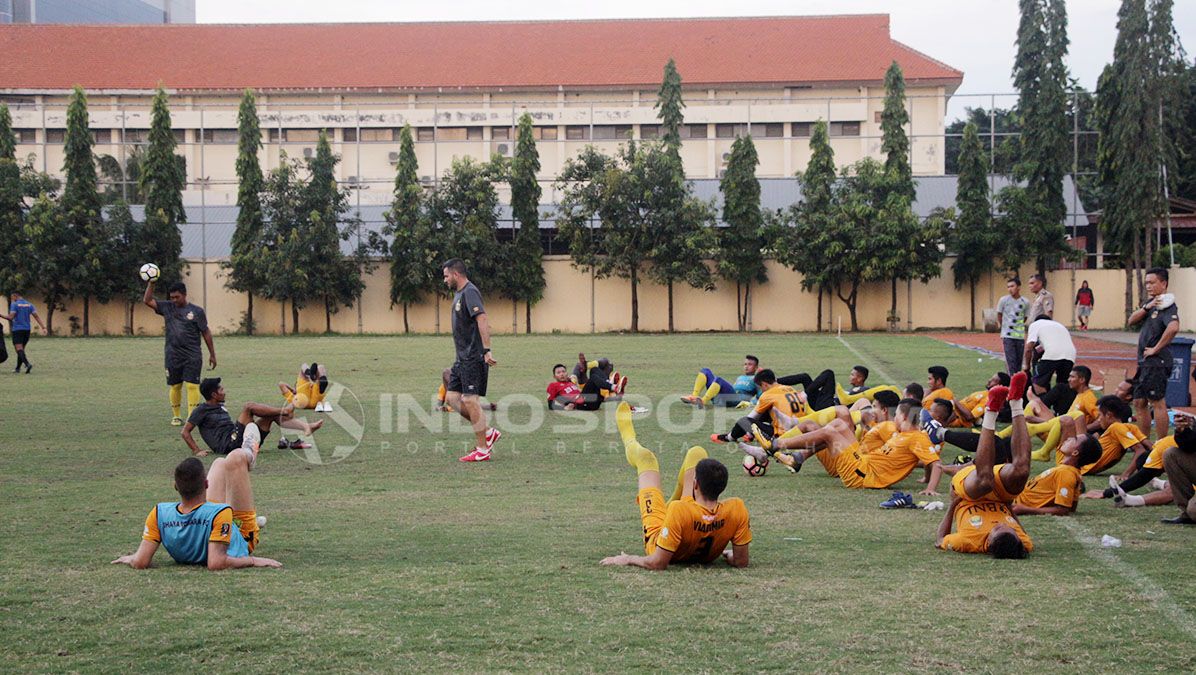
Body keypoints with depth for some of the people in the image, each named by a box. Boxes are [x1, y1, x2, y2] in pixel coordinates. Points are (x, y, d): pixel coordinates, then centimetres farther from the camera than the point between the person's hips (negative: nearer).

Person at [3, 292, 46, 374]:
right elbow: (36, 317, 2)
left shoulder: (14, 304, -6)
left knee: (19, 349, -11)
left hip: (17, 329, -6)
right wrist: (43, 327, -2)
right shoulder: (29, 304, 9)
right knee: (21, 349, 15)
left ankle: (27, 364, -33)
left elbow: (11, 317, -15)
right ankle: (17, 368, 21)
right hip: (27, 329, 6)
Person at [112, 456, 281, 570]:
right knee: (236, 458, 4)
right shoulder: (221, 513, -47)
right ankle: (248, 456, 46)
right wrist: (253, 561, -37)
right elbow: (215, 563, -49)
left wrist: (130, 558, -9)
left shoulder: (159, 514, -34)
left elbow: (140, 563, -31)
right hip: (243, 540, -4)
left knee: (220, 462, 17)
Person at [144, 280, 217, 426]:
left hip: (192, 357, -3)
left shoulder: (197, 311, -1)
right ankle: (176, 416, 20)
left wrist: (212, 354, 3)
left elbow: (206, 333, 3)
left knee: (192, 385, -9)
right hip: (173, 356, 3)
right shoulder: (167, 307, 6)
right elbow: (147, 300, 5)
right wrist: (151, 284, -6)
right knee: (175, 386, 8)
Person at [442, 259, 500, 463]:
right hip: (462, 357, 10)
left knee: (470, 401, -8)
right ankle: (488, 432, 15)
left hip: (473, 357, -10)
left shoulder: (470, 292, -14)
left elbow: (482, 320, -25)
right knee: (452, 398, 9)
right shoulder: (459, 294, 18)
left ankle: (482, 451, -1)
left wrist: (486, 351, -33)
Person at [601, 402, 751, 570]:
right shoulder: (736, 509, -34)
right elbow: (741, 562, -22)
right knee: (696, 453, 7)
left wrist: (628, 559, -18)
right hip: (705, 555, 3)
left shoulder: (678, 510, -43)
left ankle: (631, 445, 56)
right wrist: (727, 554, 0)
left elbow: (658, 563, -35)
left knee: (646, 457, 13)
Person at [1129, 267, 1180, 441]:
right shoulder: (1151, 302, 16)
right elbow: (1132, 320, 7)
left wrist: (1156, 349, -23)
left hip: (1157, 362, -10)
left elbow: (1173, 327, -30)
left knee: (1158, 403, -8)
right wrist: (1147, 307, -8)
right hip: (1144, 362, 10)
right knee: (1139, 402, 13)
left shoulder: (1168, 306, -12)